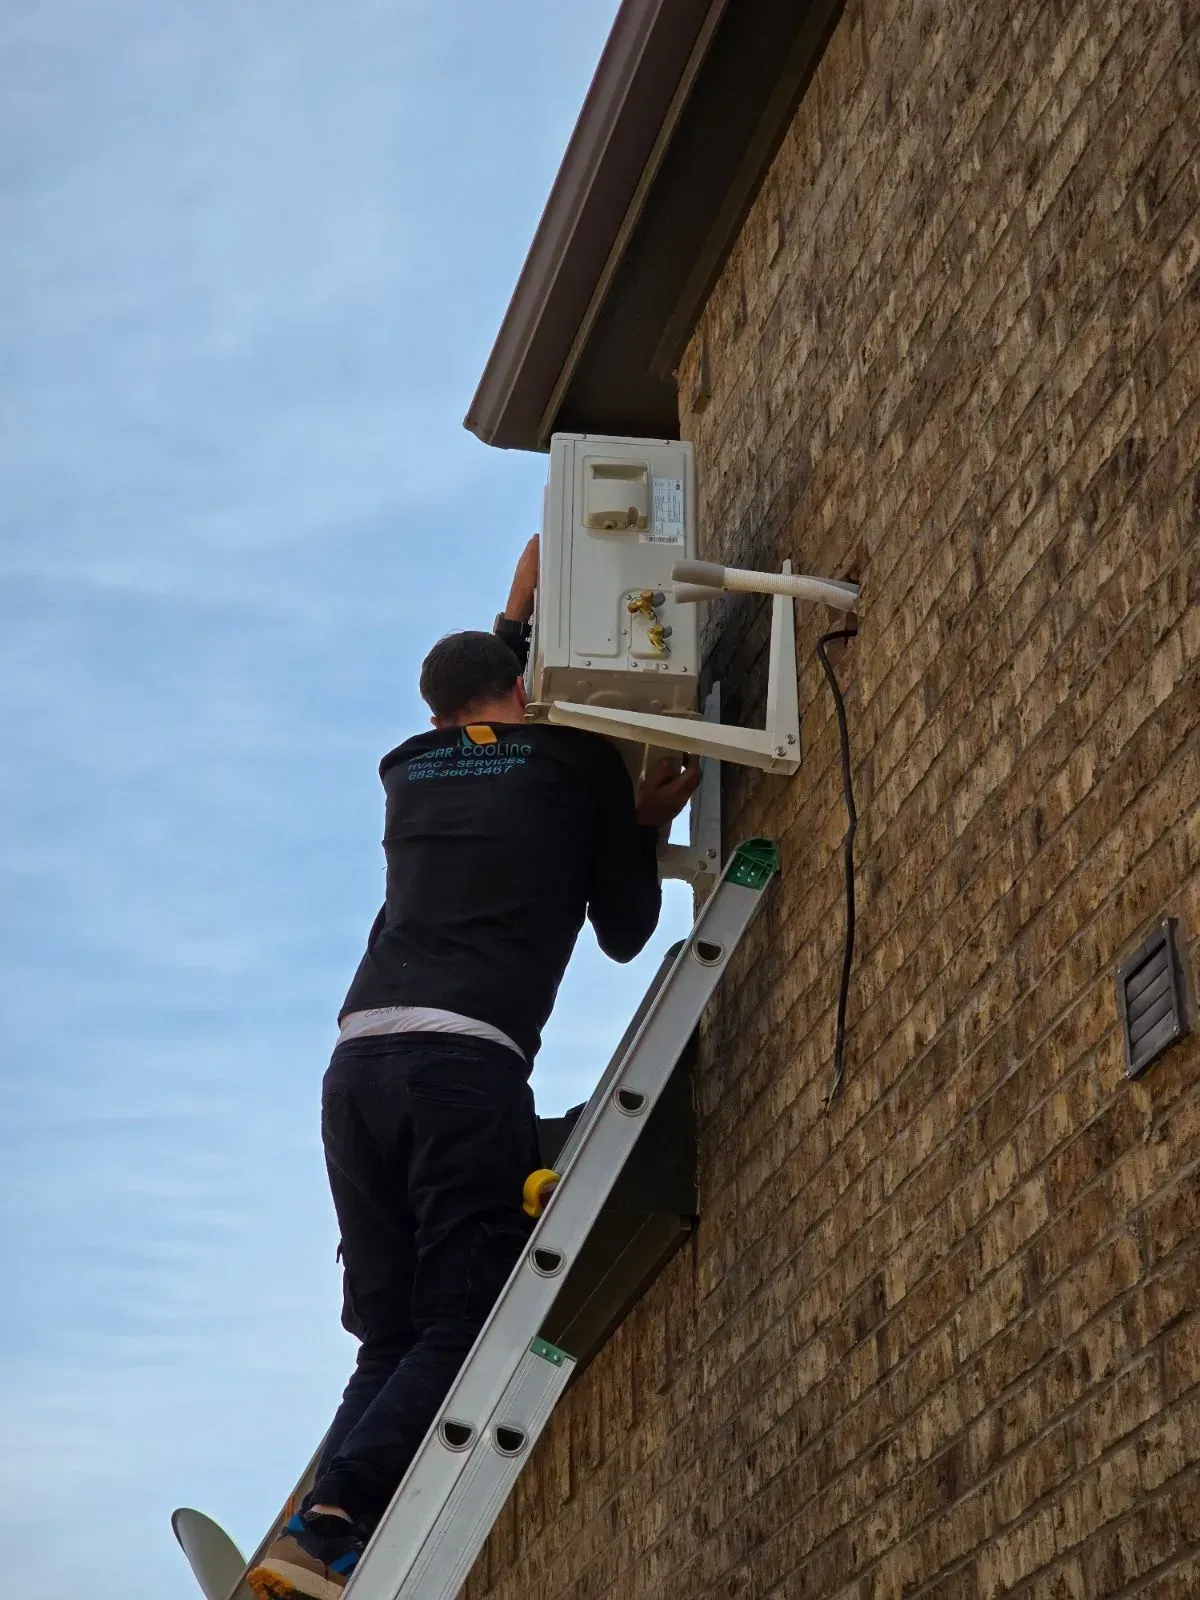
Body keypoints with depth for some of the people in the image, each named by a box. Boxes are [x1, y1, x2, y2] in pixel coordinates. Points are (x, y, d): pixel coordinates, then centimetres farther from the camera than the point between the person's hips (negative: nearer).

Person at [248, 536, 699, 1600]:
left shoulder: (409, 773, 25)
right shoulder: (579, 762, 13)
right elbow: (626, 932, 20)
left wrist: (520, 608, 58)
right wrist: (647, 826, 35)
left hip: (358, 1062, 5)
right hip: (469, 1067, -5)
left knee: (392, 1341, 6)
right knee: (465, 1333, -7)